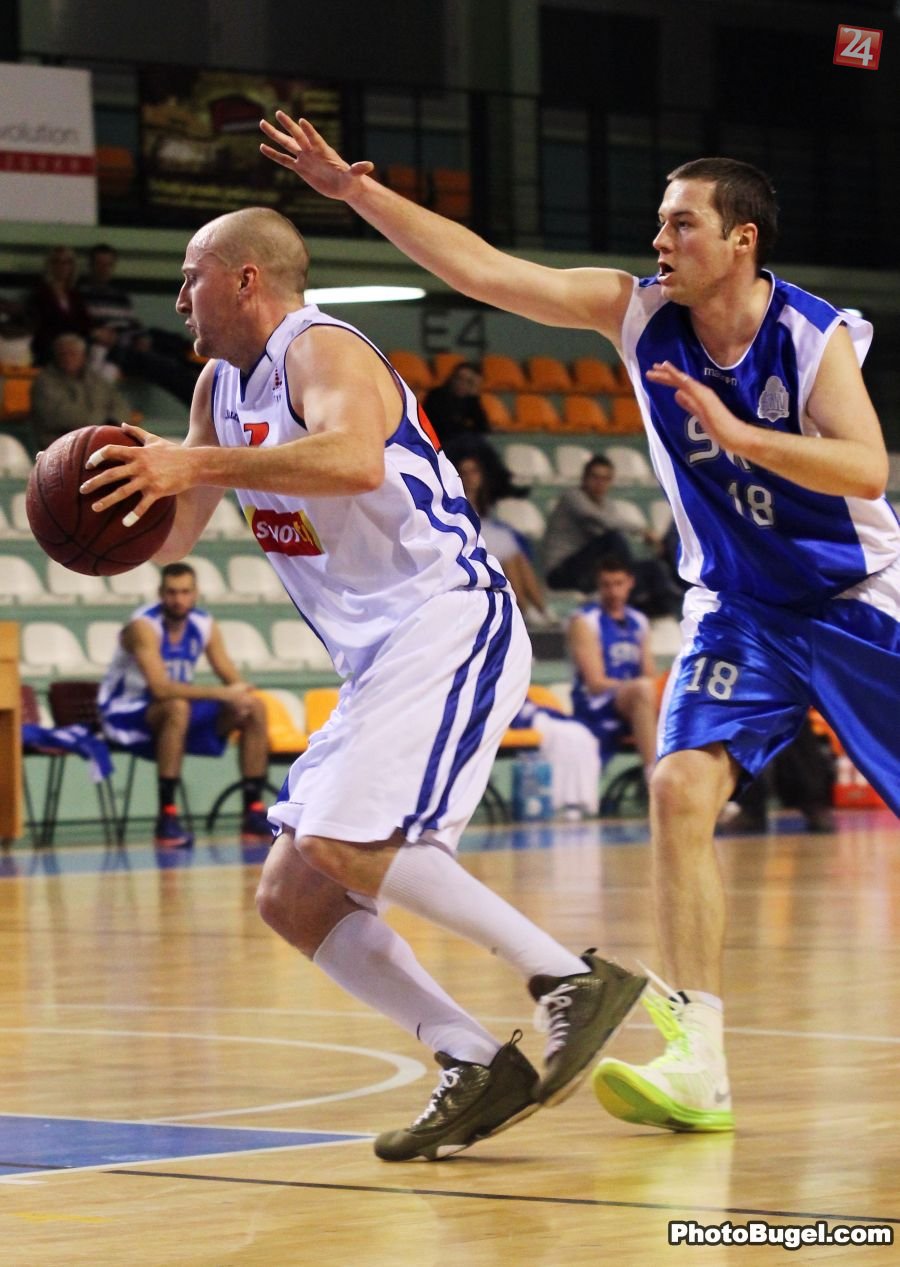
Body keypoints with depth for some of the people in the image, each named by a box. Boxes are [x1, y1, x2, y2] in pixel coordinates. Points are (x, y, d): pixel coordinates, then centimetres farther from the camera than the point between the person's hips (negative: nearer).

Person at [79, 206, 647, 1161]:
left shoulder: (322, 351, -11)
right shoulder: (223, 385, 18)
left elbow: (356, 461, -33)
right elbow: (172, 537, 23)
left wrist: (202, 464, -34)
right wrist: (137, 481, 1)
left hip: (449, 625, -10)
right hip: (382, 661, 10)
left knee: (342, 844, -26)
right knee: (291, 898, 2)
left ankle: (573, 979, -18)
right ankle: (477, 1067, -4)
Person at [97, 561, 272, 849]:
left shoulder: (204, 625, -2)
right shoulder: (143, 626, -23)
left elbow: (234, 682, -2)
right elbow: (160, 688, -36)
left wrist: (240, 696, -27)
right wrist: (221, 694, -39)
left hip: (174, 711, 7)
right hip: (126, 716, -7)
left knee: (254, 707, -6)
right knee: (177, 707, -39)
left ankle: (254, 814, -4)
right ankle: (167, 818, -36)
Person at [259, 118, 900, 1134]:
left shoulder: (816, 338, -18)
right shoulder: (638, 314, -7)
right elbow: (481, 269, -10)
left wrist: (736, 434, -39)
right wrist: (356, 191, -18)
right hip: (738, 610, 3)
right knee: (681, 791, -18)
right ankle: (695, 1063, -22)